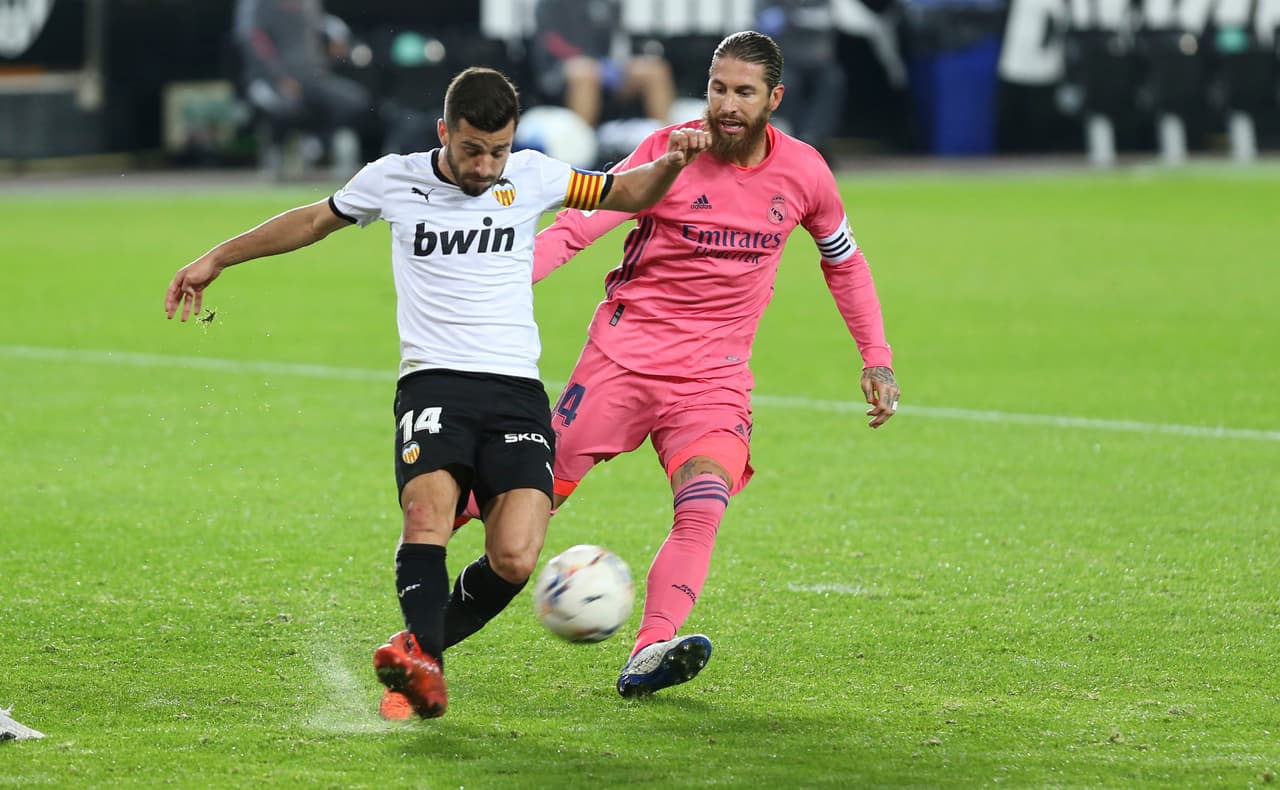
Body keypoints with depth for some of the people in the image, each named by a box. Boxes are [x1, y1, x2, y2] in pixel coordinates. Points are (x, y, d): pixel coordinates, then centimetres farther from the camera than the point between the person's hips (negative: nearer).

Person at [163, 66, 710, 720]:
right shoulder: (394, 180, 6)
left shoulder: (531, 177, 6)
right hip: (433, 382, -1)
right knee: (428, 512, -31)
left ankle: (422, 649, 4)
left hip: (517, 390, 1)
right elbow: (313, 221, 23)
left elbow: (627, 193, 19)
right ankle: (423, 666, -44)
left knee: (515, 560, -18)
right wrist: (216, 260, 26)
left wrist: (671, 163, -2)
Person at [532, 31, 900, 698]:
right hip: (626, 348, -1)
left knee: (702, 511, -23)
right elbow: (574, 228, -11)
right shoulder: (669, 152, -8)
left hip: (715, 374, 1)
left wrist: (876, 360, 15)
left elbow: (844, 262, 19)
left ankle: (648, 659, -34)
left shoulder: (803, 173, 2)